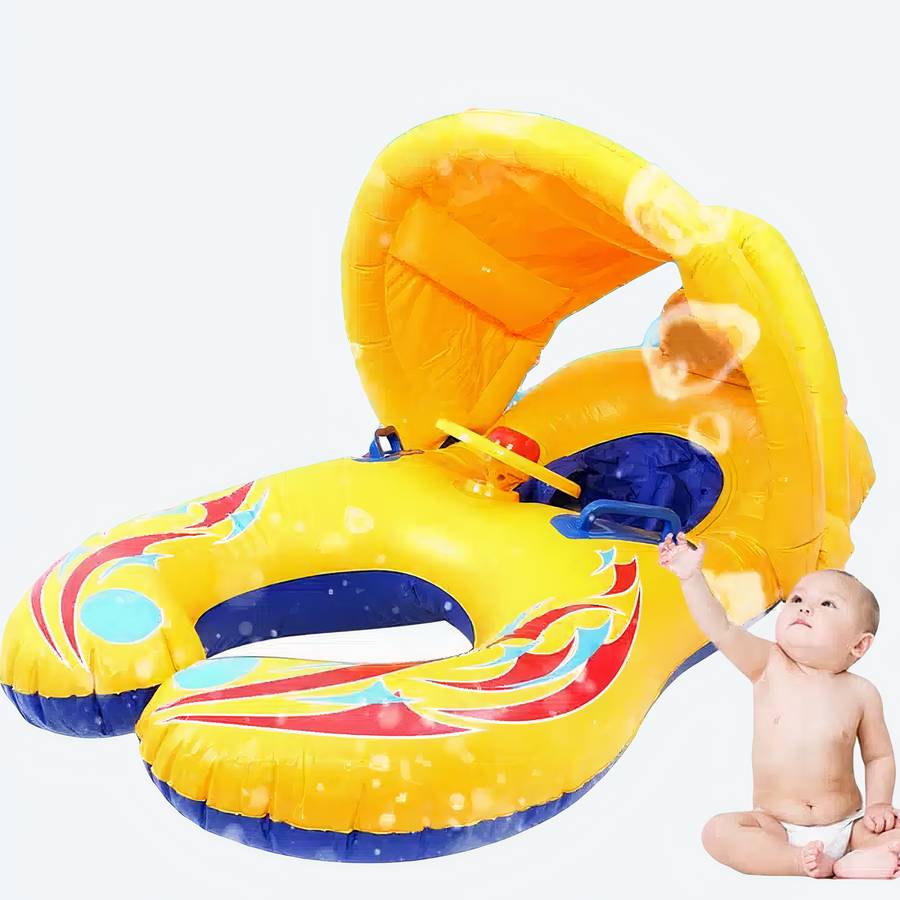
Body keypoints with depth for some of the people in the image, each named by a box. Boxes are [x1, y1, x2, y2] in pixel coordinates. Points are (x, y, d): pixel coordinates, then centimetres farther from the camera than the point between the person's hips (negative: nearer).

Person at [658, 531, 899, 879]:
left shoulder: (861, 693, -3)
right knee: (718, 831, -26)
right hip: (776, 826, 0)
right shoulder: (769, 667, -3)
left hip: (847, 827, 0)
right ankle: (807, 863, -29)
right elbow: (721, 629, -18)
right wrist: (691, 577, -29)